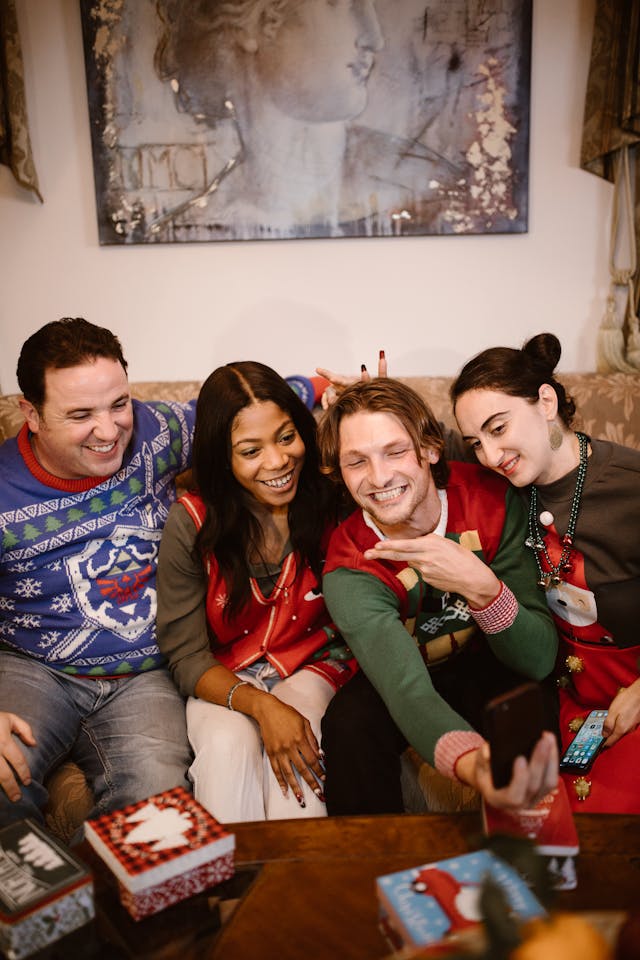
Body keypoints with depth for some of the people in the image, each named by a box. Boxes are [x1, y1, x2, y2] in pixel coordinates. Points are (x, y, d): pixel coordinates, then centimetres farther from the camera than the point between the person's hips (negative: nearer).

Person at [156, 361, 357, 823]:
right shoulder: (192, 523, -14)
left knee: (297, 742, -29)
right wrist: (260, 705, -28)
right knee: (228, 744, -29)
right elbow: (186, 655, -11)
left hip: (313, 665, 1)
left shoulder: (330, 502, -12)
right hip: (223, 681, 0)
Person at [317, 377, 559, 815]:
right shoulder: (349, 572, -25)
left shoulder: (491, 498, -22)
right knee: (349, 720, -31)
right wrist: (472, 765, -63)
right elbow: (409, 692, -40)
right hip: (412, 678, 0)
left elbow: (540, 659, -21)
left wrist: (480, 586, -42)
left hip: (493, 670, 1)